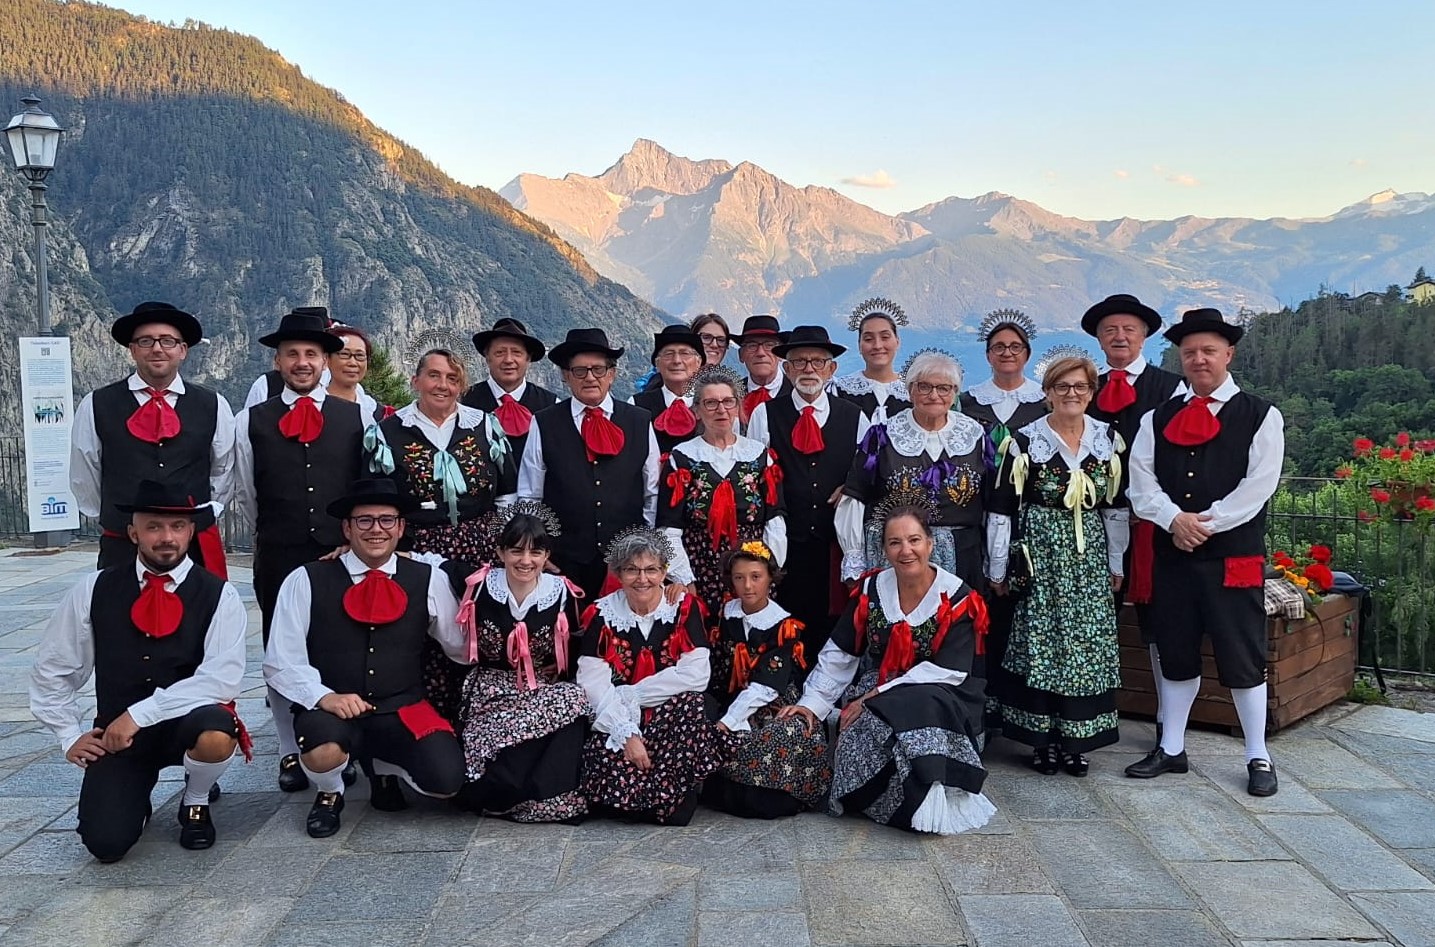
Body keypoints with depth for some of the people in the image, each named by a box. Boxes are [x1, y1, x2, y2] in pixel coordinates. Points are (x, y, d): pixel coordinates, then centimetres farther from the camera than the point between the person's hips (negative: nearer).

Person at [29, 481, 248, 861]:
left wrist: (140, 713, -23)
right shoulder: (94, 591, 0)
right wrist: (70, 736, 4)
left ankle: (196, 801, 0)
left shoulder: (219, 596, -8)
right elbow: (51, 671, 10)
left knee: (217, 737, -36)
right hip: (116, 736, 2)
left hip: (188, 724, -1)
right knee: (106, 843, -18)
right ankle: (134, 795, 19)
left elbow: (223, 678, -20)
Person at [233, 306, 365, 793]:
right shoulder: (251, 422, 4)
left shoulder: (357, 418, 4)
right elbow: (244, 497, 14)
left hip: (343, 556, 0)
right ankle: (291, 752, 21)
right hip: (278, 560, 1)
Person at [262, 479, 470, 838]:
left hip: (402, 712, 2)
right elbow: (281, 663, -5)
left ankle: (384, 769, 16)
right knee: (324, 752, -36)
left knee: (445, 780, -22)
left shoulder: (430, 580, 3)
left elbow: (464, 648, 9)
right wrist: (324, 696, -19)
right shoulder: (306, 581, -2)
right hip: (330, 712, -1)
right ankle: (328, 794, 5)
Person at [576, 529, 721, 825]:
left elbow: (696, 674, -14)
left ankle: (679, 798, -13)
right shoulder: (601, 614, -2)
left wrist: (630, 695, -15)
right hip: (616, 720, -1)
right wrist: (627, 733, -23)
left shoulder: (685, 609, -2)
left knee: (691, 703, -32)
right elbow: (594, 684, -10)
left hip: (674, 715, 1)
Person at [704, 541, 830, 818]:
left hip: (774, 709, -3)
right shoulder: (726, 614, 8)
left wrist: (728, 722, -22)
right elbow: (716, 670, 8)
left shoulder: (785, 626, -7)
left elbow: (766, 685, -15)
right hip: (731, 702, 3)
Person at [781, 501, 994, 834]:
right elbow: (839, 654, 4)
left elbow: (948, 671, -14)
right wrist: (812, 703, -8)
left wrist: (879, 696, -20)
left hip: (938, 699, -2)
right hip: (872, 691, 3)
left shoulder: (957, 599, -8)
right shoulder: (871, 589, 1)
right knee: (857, 737, -29)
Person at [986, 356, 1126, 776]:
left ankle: (1075, 739, 16)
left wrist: (1116, 563, 10)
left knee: (1087, 644, 4)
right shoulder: (1026, 441, -5)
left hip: (1090, 557, 3)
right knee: (1039, 643, -2)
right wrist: (998, 569, -3)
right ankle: (1042, 739, 11)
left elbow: (1115, 505, 12)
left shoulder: (1106, 439, 6)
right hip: (1040, 555, -3)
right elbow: (1002, 508, -3)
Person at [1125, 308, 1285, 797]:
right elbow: (1140, 481, 2)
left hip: (1234, 557, -3)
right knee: (1175, 654, 12)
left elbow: (1258, 485, -9)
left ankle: (1258, 757, 17)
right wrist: (1174, 519, -14)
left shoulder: (1260, 417, 0)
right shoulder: (1157, 419, 10)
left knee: (1242, 657, 2)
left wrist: (1205, 523, -14)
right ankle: (1171, 749, 24)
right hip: (1171, 554, 4)